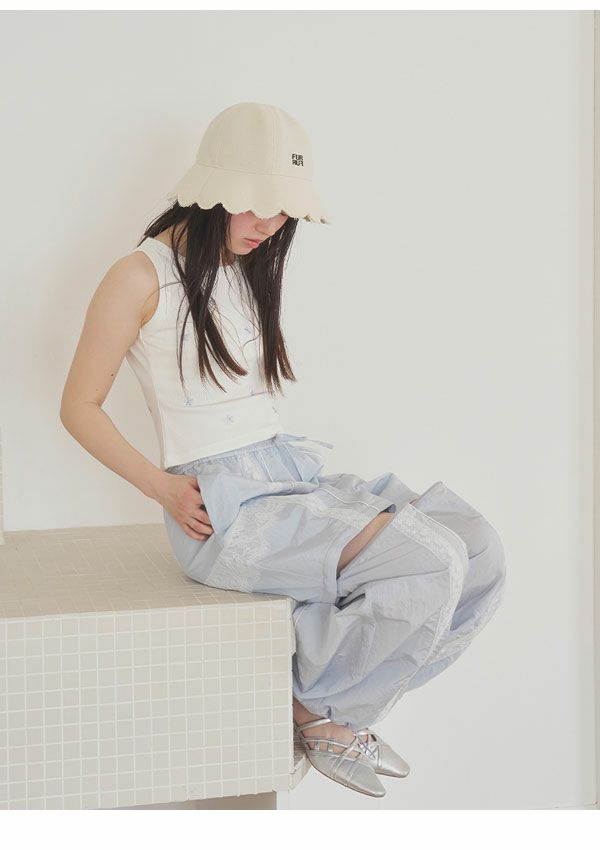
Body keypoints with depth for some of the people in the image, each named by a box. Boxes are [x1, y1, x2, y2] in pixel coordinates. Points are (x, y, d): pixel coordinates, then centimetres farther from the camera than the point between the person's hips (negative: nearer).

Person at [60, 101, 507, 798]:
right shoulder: (144, 277, -5)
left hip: (292, 474, 8)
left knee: (481, 551, -10)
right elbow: (80, 408, -4)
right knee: (433, 562, -25)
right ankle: (317, 711, -1)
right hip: (222, 505, -8)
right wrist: (164, 490, -13)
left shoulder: (251, 268, 19)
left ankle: (336, 706, 4)